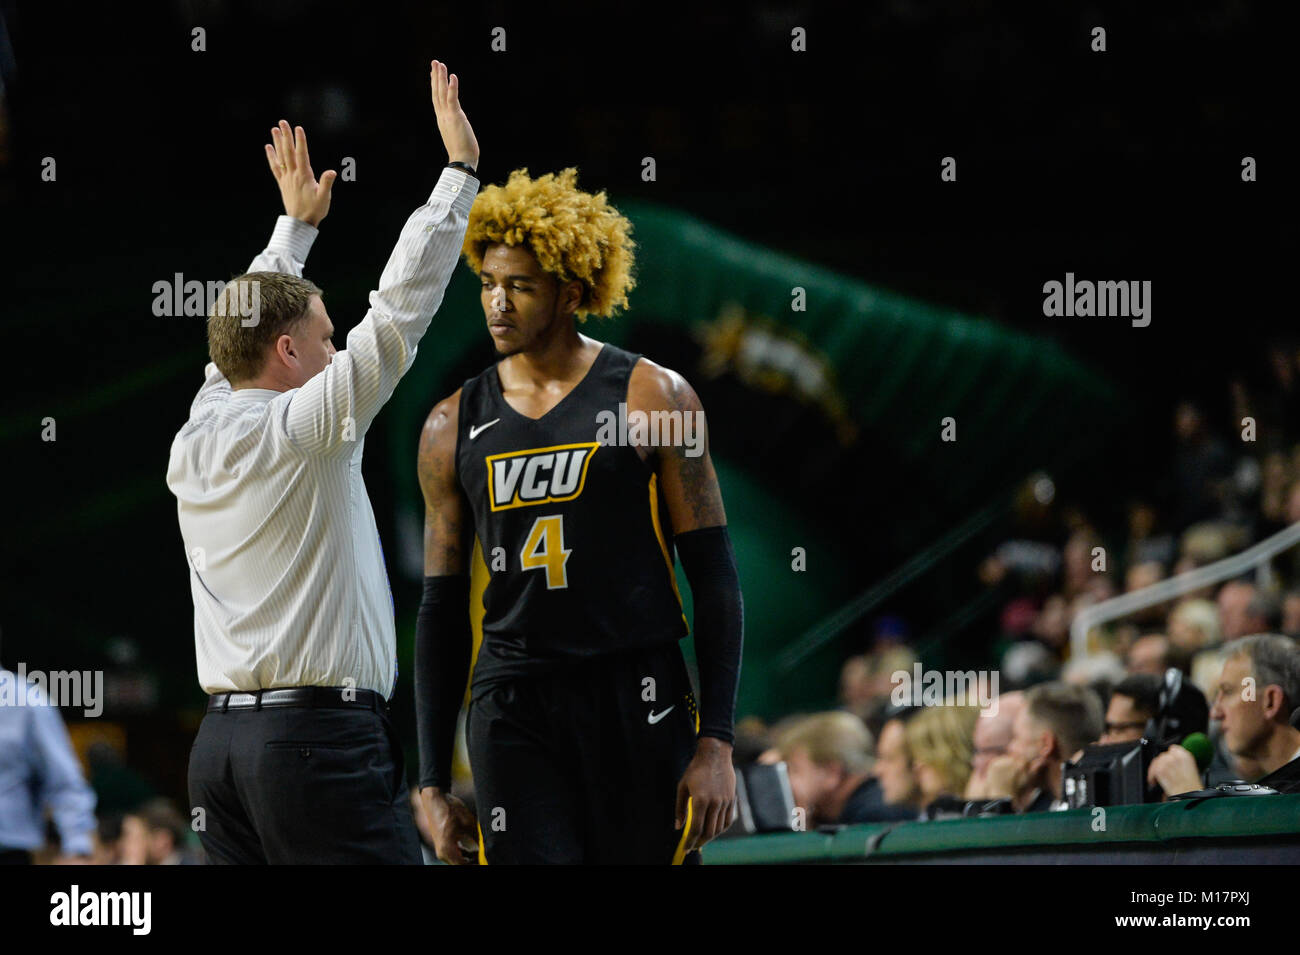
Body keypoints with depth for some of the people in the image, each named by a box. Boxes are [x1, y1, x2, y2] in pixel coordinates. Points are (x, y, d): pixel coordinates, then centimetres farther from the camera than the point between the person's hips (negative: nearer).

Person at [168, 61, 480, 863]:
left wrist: (298, 224, 41)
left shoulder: (197, 441, 11)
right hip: (321, 736, -8)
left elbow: (249, 323, 29)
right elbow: (399, 309, -7)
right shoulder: (303, 431, -8)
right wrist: (460, 170, 0)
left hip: (221, 741, 8)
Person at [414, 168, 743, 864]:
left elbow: (714, 580, -1)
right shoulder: (453, 427, 9)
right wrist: (433, 784, 9)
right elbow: (442, 610, 14)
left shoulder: (651, 398, 0)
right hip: (511, 715, 2)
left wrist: (716, 744, -9)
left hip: (638, 703, -2)